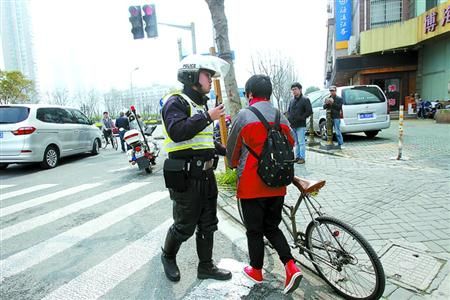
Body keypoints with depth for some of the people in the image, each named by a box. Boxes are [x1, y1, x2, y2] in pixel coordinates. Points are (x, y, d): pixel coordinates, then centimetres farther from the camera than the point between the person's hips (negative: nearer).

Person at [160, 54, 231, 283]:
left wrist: (225, 150, 17)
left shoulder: (200, 104, 19)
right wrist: (207, 117, -23)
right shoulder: (176, 102, -11)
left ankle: (206, 266, 33)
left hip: (206, 175, 9)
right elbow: (177, 132, -30)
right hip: (186, 178, -9)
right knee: (185, 226, 7)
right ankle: (168, 257, 36)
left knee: (208, 224, 16)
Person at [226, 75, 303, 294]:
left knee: (254, 230, 13)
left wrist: (235, 165, 21)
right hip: (277, 185, 5)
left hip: (252, 185, -4)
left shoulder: (244, 116, -10)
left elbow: (232, 150, -1)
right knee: (272, 227, 21)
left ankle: (256, 271, 30)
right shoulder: (282, 118, 4)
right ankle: (291, 266, 10)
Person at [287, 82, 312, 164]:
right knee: (296, 142, 12)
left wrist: (301, 118, -13)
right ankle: (297, 157, 19)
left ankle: (302, 158, 2)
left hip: (301, 125, -6)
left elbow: (309, 111, -8)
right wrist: (289, 118, 4)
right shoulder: (292, 101, 15)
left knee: (301, 142, -4)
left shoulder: (305, 99, -3)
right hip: (292, 125, 6)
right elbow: (288, 111, 23)